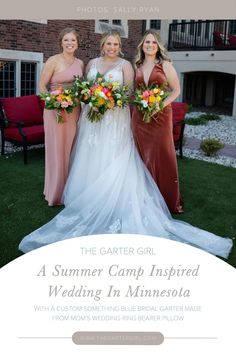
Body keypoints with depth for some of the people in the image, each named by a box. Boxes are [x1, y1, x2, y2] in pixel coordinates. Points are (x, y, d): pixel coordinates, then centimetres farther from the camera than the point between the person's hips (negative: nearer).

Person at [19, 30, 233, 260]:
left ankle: (115, 208, 1)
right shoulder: (92, 63, 13)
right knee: (91, 161, 4)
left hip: (116, 119, -3)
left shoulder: (125, 65, 4)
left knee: (114, 162, -7)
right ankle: (89, 202, 14)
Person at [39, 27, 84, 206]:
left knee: (71, 150, 10)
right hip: (55, 110, -5)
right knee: (56, 150, -1)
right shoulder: (53, 61, -6)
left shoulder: (80, 63, 10)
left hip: (74, 111, 5)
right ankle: (55, 192, 14)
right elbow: (42, 86, -6)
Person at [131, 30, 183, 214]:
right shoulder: (137, 67, 11)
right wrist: (136, 105, 1)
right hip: (139, 116, 4)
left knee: (163, 156, -2)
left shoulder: (165, 65, -1)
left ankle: (171, 201, 10)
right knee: (144, 156, 6)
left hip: (160, 115, -4)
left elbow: (176, 90, -2)